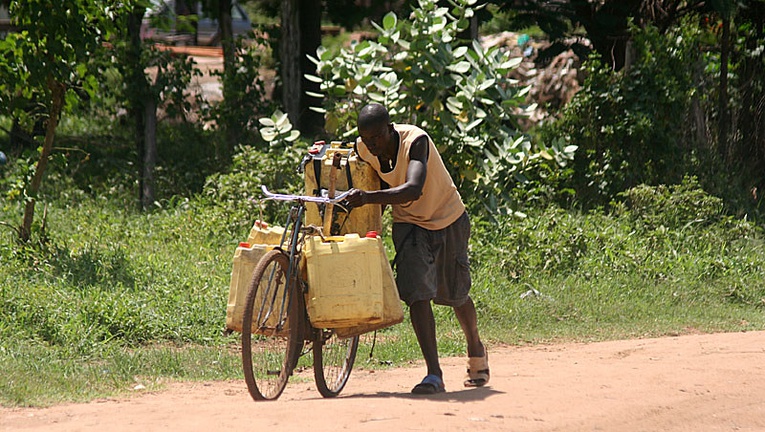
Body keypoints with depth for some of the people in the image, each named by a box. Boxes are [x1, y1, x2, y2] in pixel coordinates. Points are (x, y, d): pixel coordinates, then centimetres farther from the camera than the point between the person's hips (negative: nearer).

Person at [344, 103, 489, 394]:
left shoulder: (416, 141, -32)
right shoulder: (363, 149, -14)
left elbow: (413, 189, -48)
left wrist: (369, 197, -58)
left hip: (448, 218, -3)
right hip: (409, 224, 3)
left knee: (455, 295, 11)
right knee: (417, 294, -16)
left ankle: (476, 350, 41)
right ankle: (434, 375, -18)